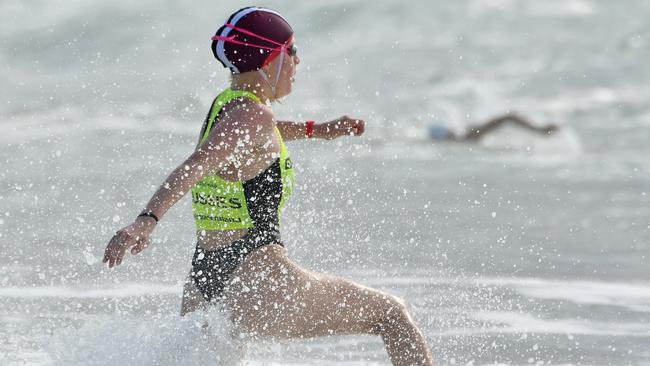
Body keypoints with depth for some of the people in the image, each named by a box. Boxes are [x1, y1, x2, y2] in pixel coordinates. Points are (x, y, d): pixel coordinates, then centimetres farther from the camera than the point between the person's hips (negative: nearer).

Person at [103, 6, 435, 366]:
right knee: (391, 313, 7)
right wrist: (147, 220, -45)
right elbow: (194, 167, -31)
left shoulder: (222, 105, 13)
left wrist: (315, 129, 47)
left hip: (204, 283, 9)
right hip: (258, 283, -9)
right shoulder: (253, 116, -14)